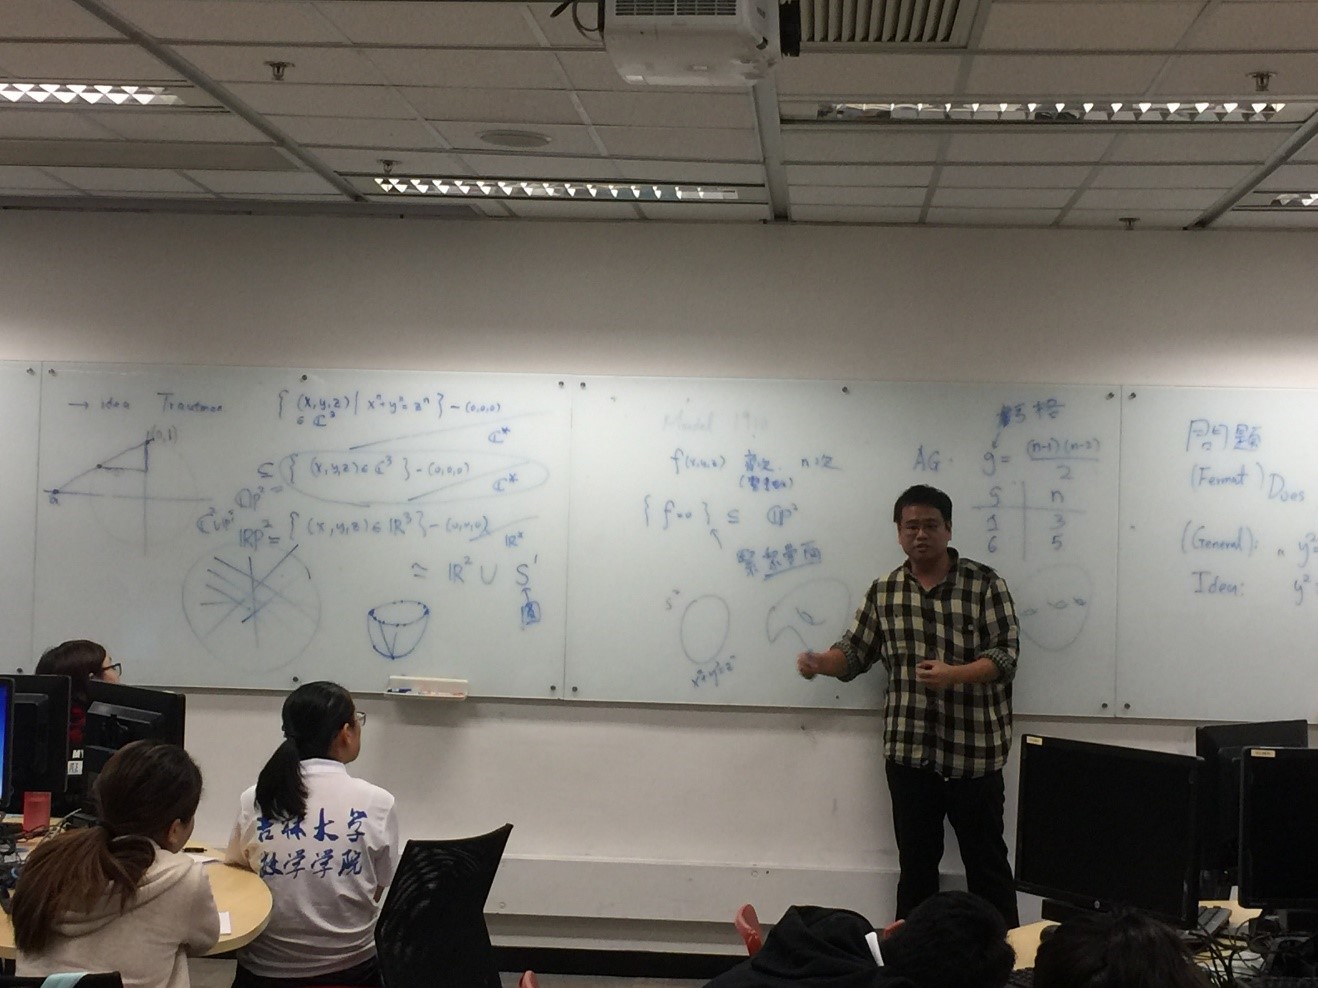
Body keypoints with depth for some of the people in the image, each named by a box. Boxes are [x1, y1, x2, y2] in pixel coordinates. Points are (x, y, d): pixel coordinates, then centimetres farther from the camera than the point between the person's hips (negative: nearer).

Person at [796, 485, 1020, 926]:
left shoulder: (984, 584, -4)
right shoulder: (883, 591, 8)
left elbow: (1005, 654, -8)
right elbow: (855, 651, 11)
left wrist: (953, 675, -25)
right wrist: (821, 663, -10)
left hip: (973, 749, -3)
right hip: (908, 750, 3)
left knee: (986, 861, 5)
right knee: (916, 863, 12)